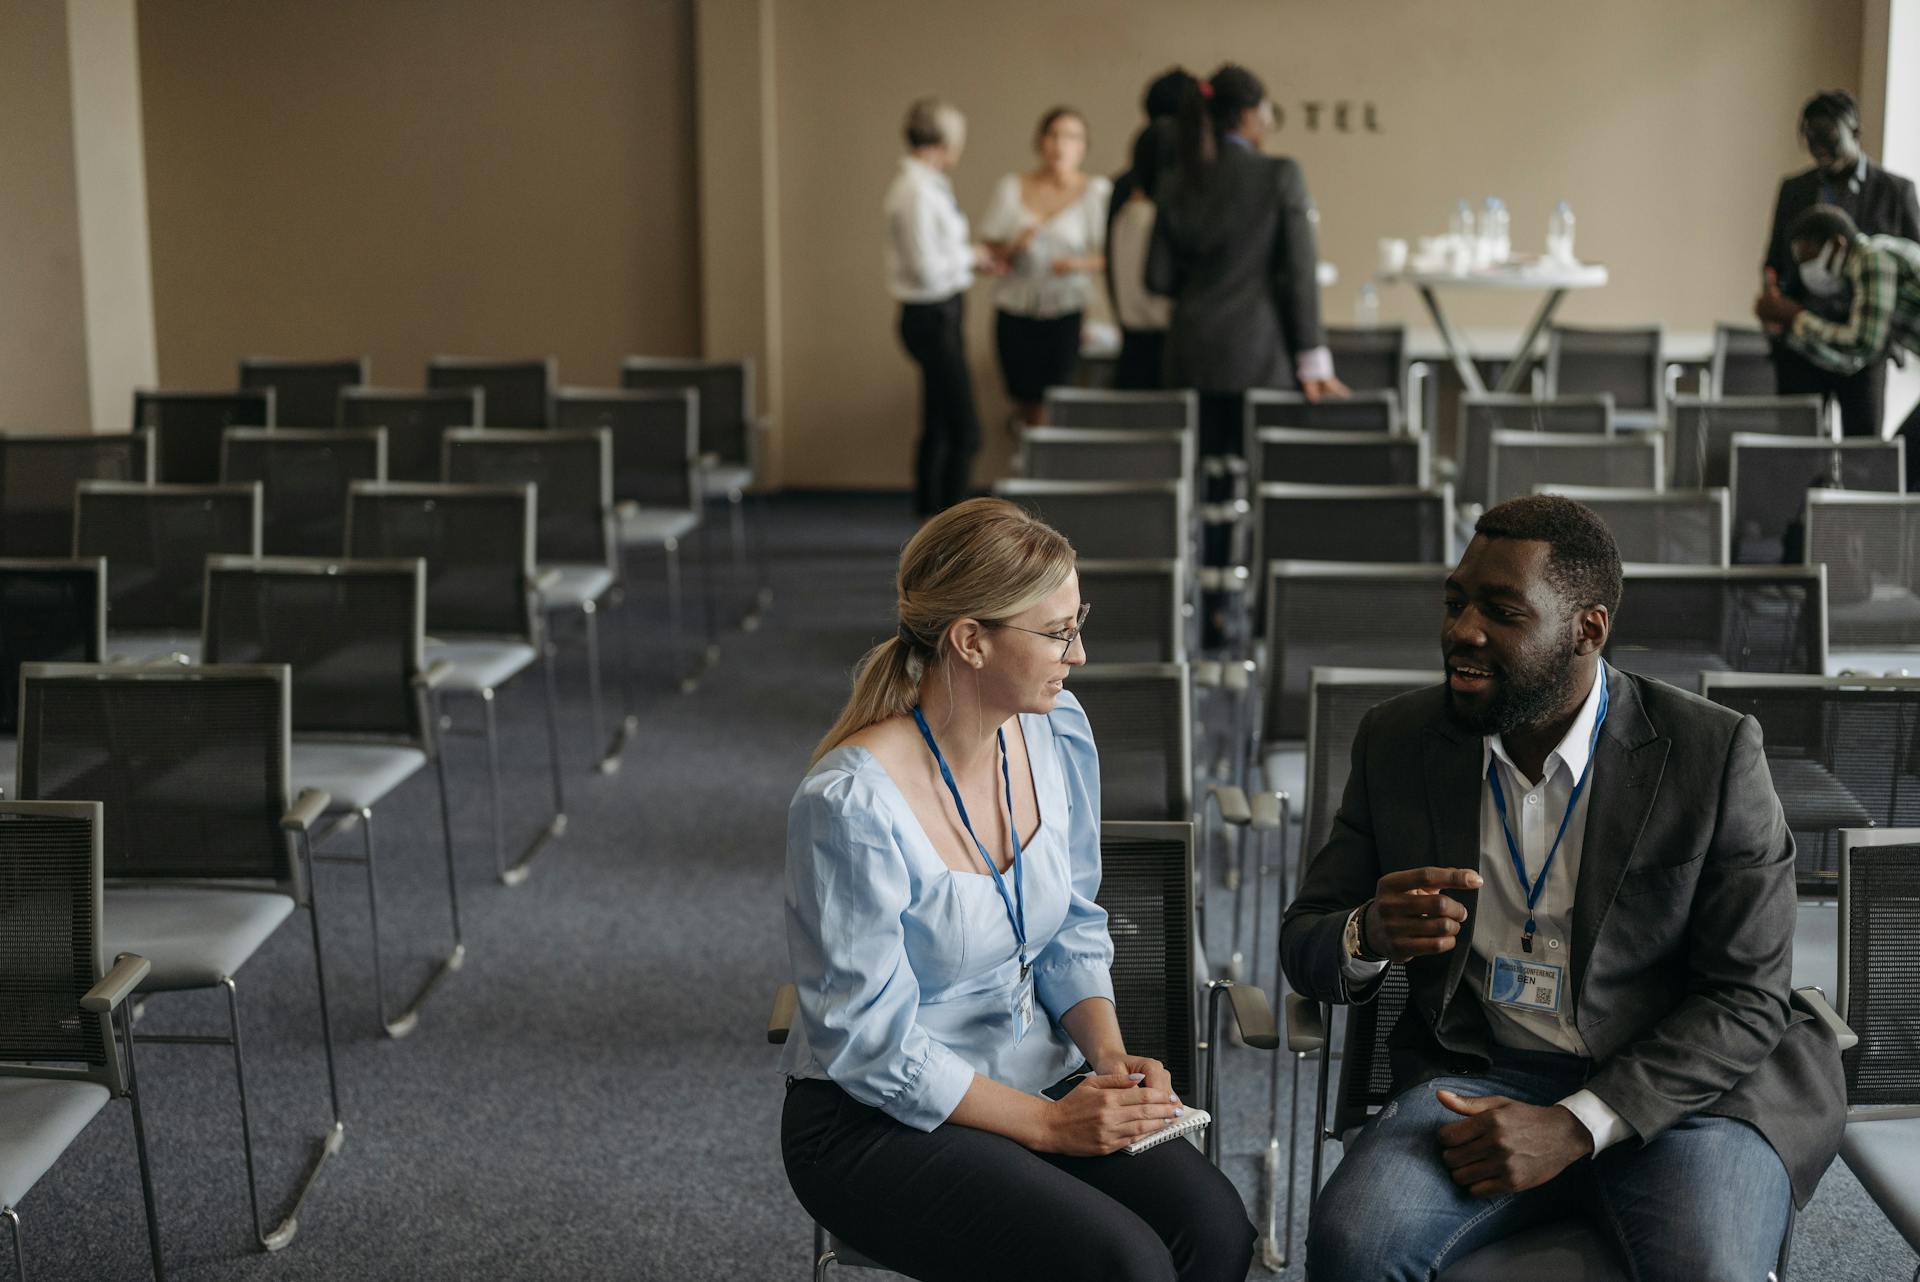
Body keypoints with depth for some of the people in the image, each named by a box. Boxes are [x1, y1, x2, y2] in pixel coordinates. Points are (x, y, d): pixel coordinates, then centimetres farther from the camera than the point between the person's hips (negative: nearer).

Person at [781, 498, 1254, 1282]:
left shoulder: (1057, 732, -1)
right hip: (880, 1122, -6)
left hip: (1035, 1076, 6)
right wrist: (1047, 1125, -17)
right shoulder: (850, 804, -23)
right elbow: (875, 1047, -18)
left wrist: (1110, 1057, -6)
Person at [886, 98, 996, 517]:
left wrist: (970, 256, 11)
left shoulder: (925, 186, 11)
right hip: (934, 317, -11)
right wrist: (968, 256, -9)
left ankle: (929, 519, 26)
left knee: (938, 428, 17)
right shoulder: (917, 192, -20)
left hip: (939, 316, 11)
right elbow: (927, 268, -23)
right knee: (963, 430, -8)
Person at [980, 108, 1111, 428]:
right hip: (1015, 308, 2)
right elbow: (992, 246, 6)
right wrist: (1013, 248, -16)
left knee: (1049, 404, -8)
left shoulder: (1095, 192, -2)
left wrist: (1077, 264, -22)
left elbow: (1107, 256, -3)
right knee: (1022, 398, 6)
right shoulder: (1011, 188, 5)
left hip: (1064, 309, -2)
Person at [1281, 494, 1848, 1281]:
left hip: (1677, 1091, -1)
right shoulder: (1397, 742, 3)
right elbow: (1303, 946, 7)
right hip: (1478, 1080, 2)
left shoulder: (1714, 752, -6)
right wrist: (1368, 936, -19)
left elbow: (1746, 1000, -6)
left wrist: (1576, 1125, -18)